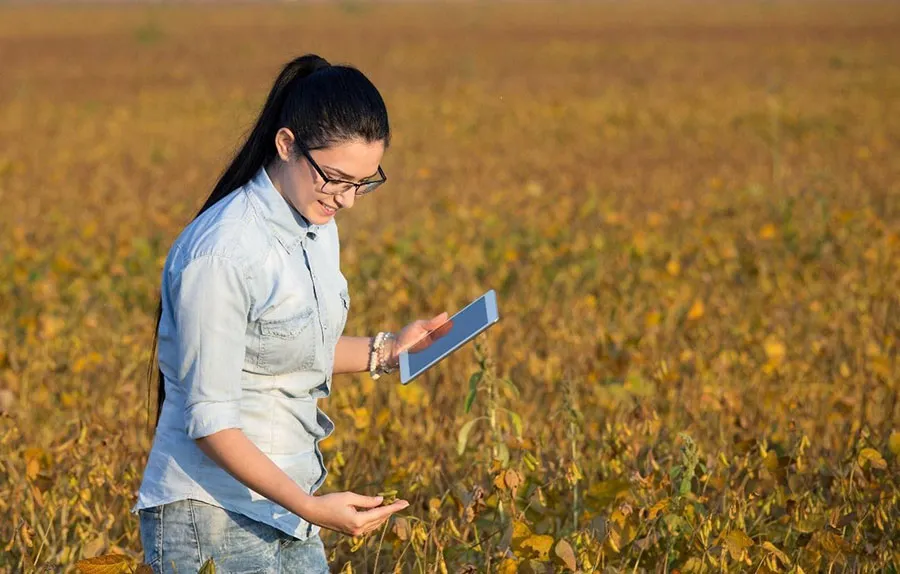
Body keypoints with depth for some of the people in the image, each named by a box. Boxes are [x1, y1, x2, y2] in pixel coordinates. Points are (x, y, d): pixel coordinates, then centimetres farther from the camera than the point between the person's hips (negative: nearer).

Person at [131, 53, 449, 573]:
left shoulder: (317, 225, 5)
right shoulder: (221, 253, -22)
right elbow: (210, 419, -21)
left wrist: (383, 352, 5)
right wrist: (310, 507, -27)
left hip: (280, 507, 8)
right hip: (213, 520, -8)